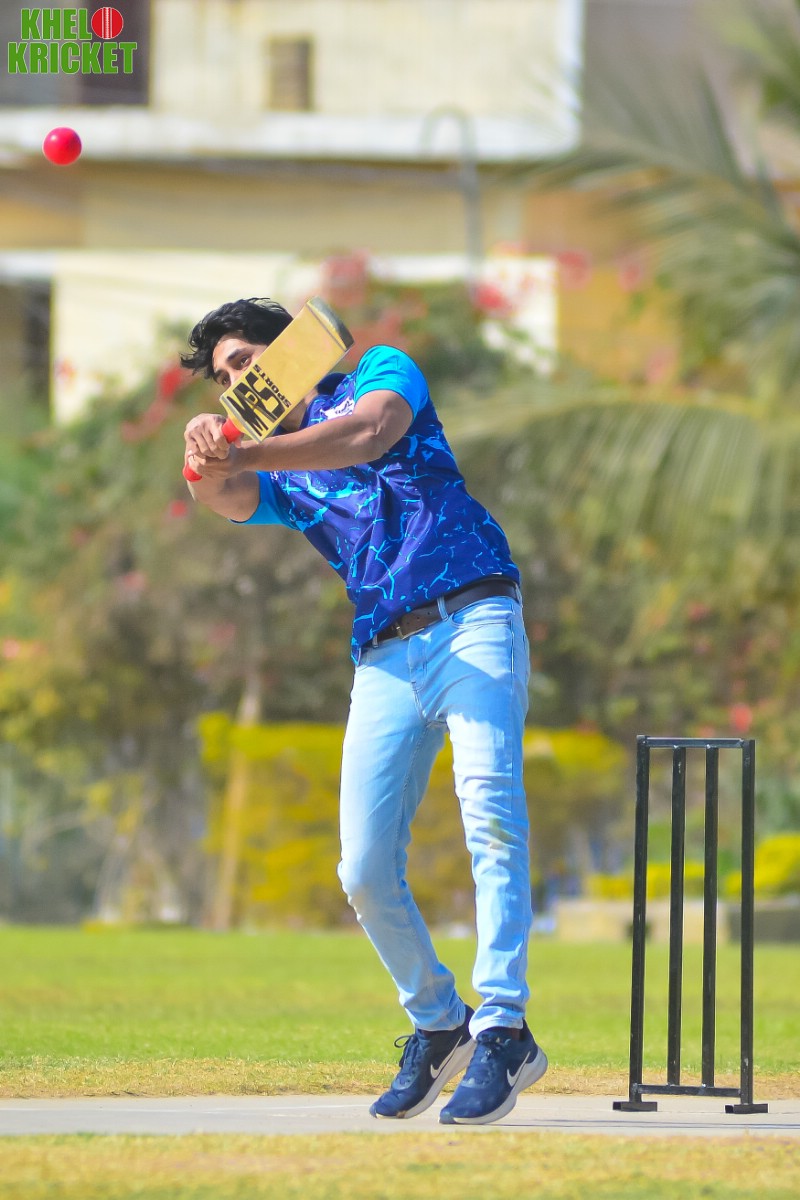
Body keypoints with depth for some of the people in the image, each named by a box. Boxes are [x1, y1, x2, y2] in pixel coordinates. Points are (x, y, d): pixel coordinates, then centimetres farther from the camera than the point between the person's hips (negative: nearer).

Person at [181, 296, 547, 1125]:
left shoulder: (382, 372, 14)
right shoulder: (279, 481, 22)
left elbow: (368, 435, -10)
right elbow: (229, 500, -3)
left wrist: (247, 455, -19)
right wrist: (209, 462, -27)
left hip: (473, 623, -5)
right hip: (385, 660, 5)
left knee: (490, 811, -23)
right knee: (365, 869, -4)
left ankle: (500, 1030, -29)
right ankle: (435, 1025, 16)